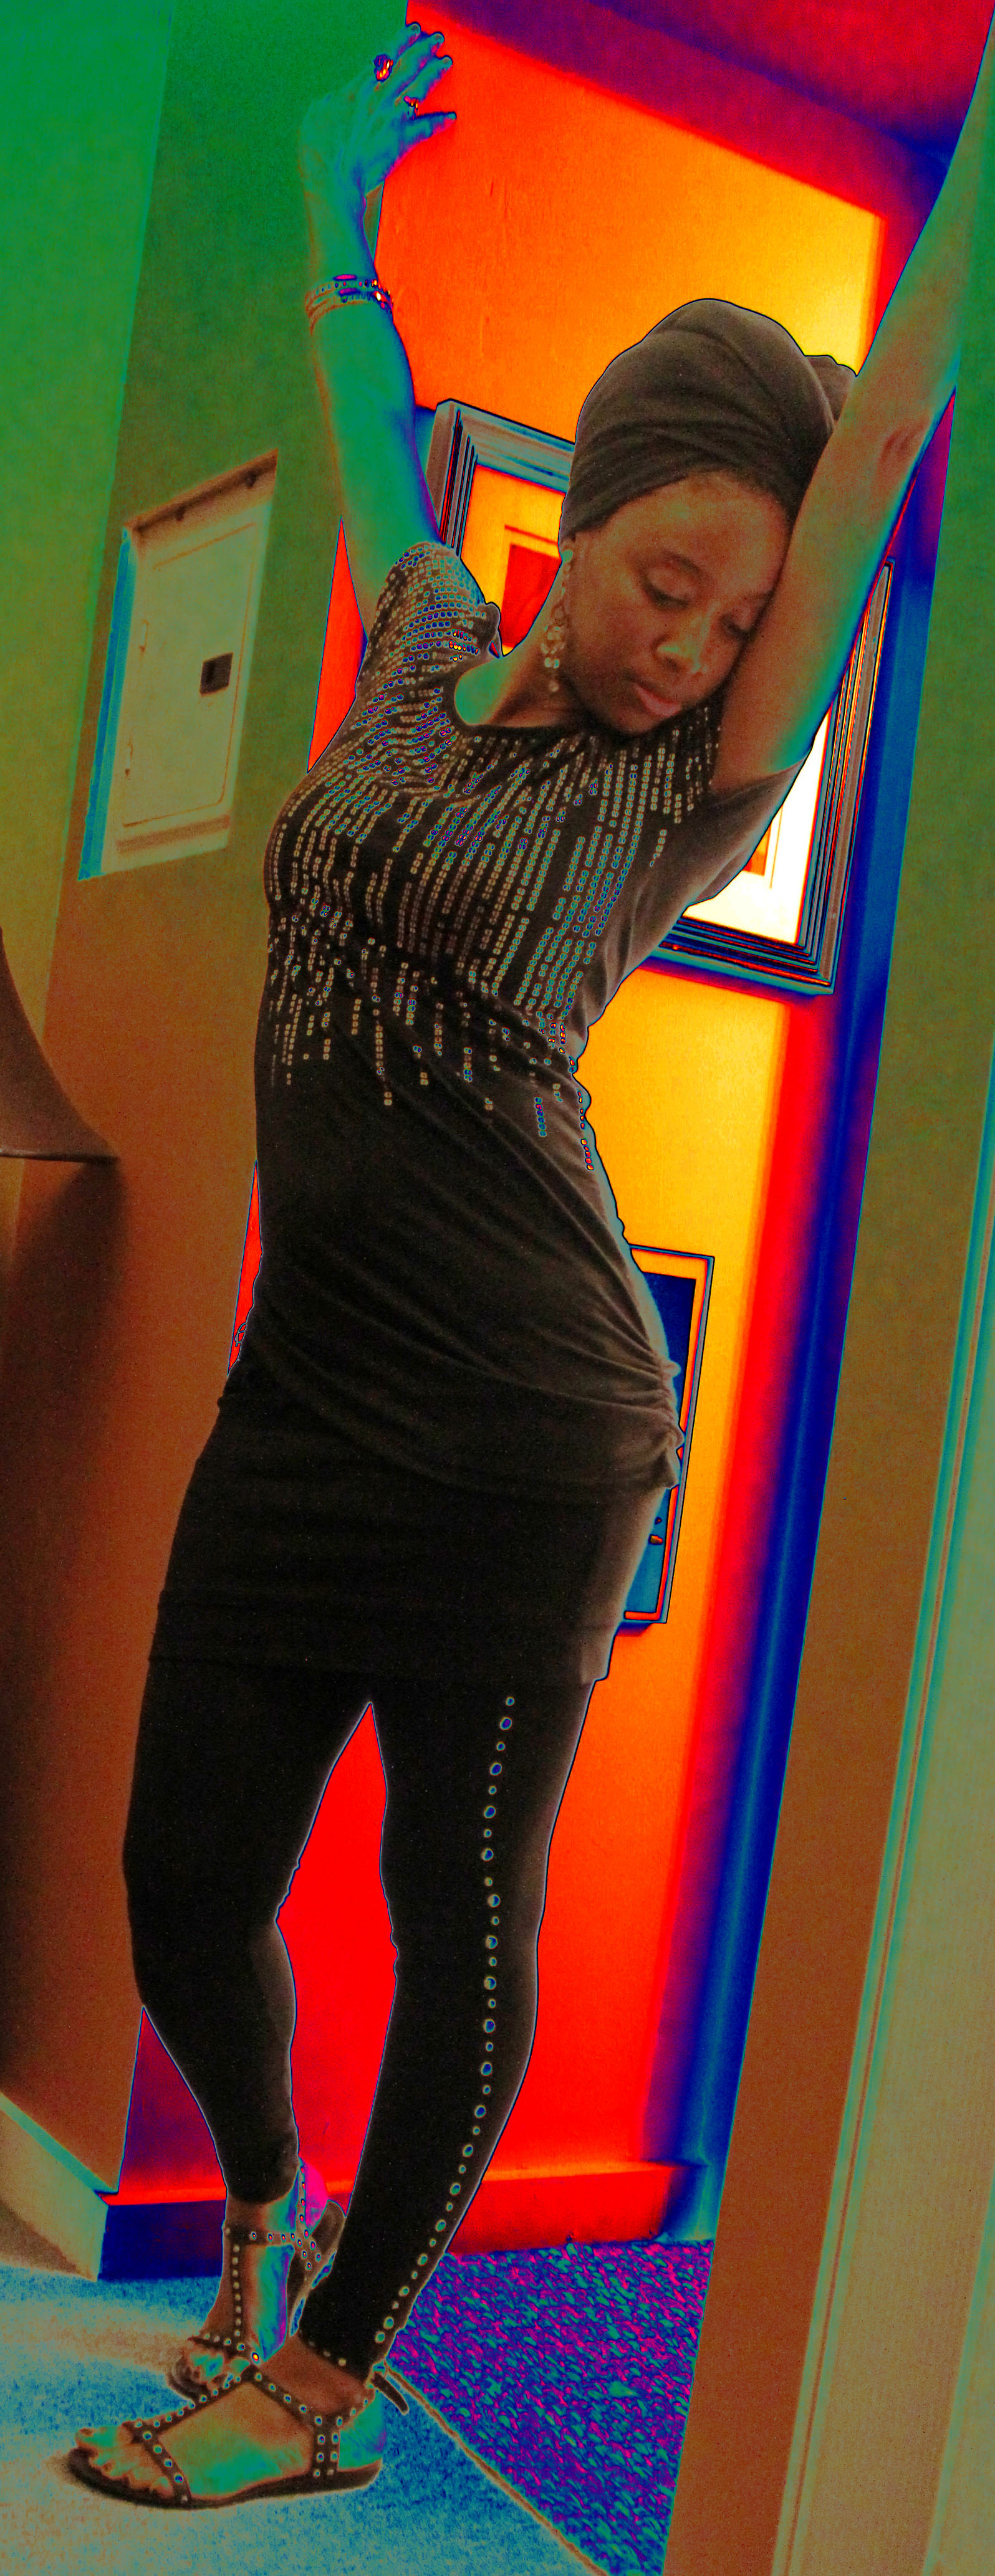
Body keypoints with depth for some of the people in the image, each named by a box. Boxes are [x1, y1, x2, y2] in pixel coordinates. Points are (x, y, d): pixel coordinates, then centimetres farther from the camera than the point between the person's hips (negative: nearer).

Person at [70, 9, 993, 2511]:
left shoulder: (691, 788, 1)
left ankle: (324, 2387, 25)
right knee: (185, 1881, 8)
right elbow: (370, 420, 28)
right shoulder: (423, 658, 12)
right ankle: (264, 2217, 38)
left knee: (458, 1911, 4)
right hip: (304, 1394, 5)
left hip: (526, 1414, -4)